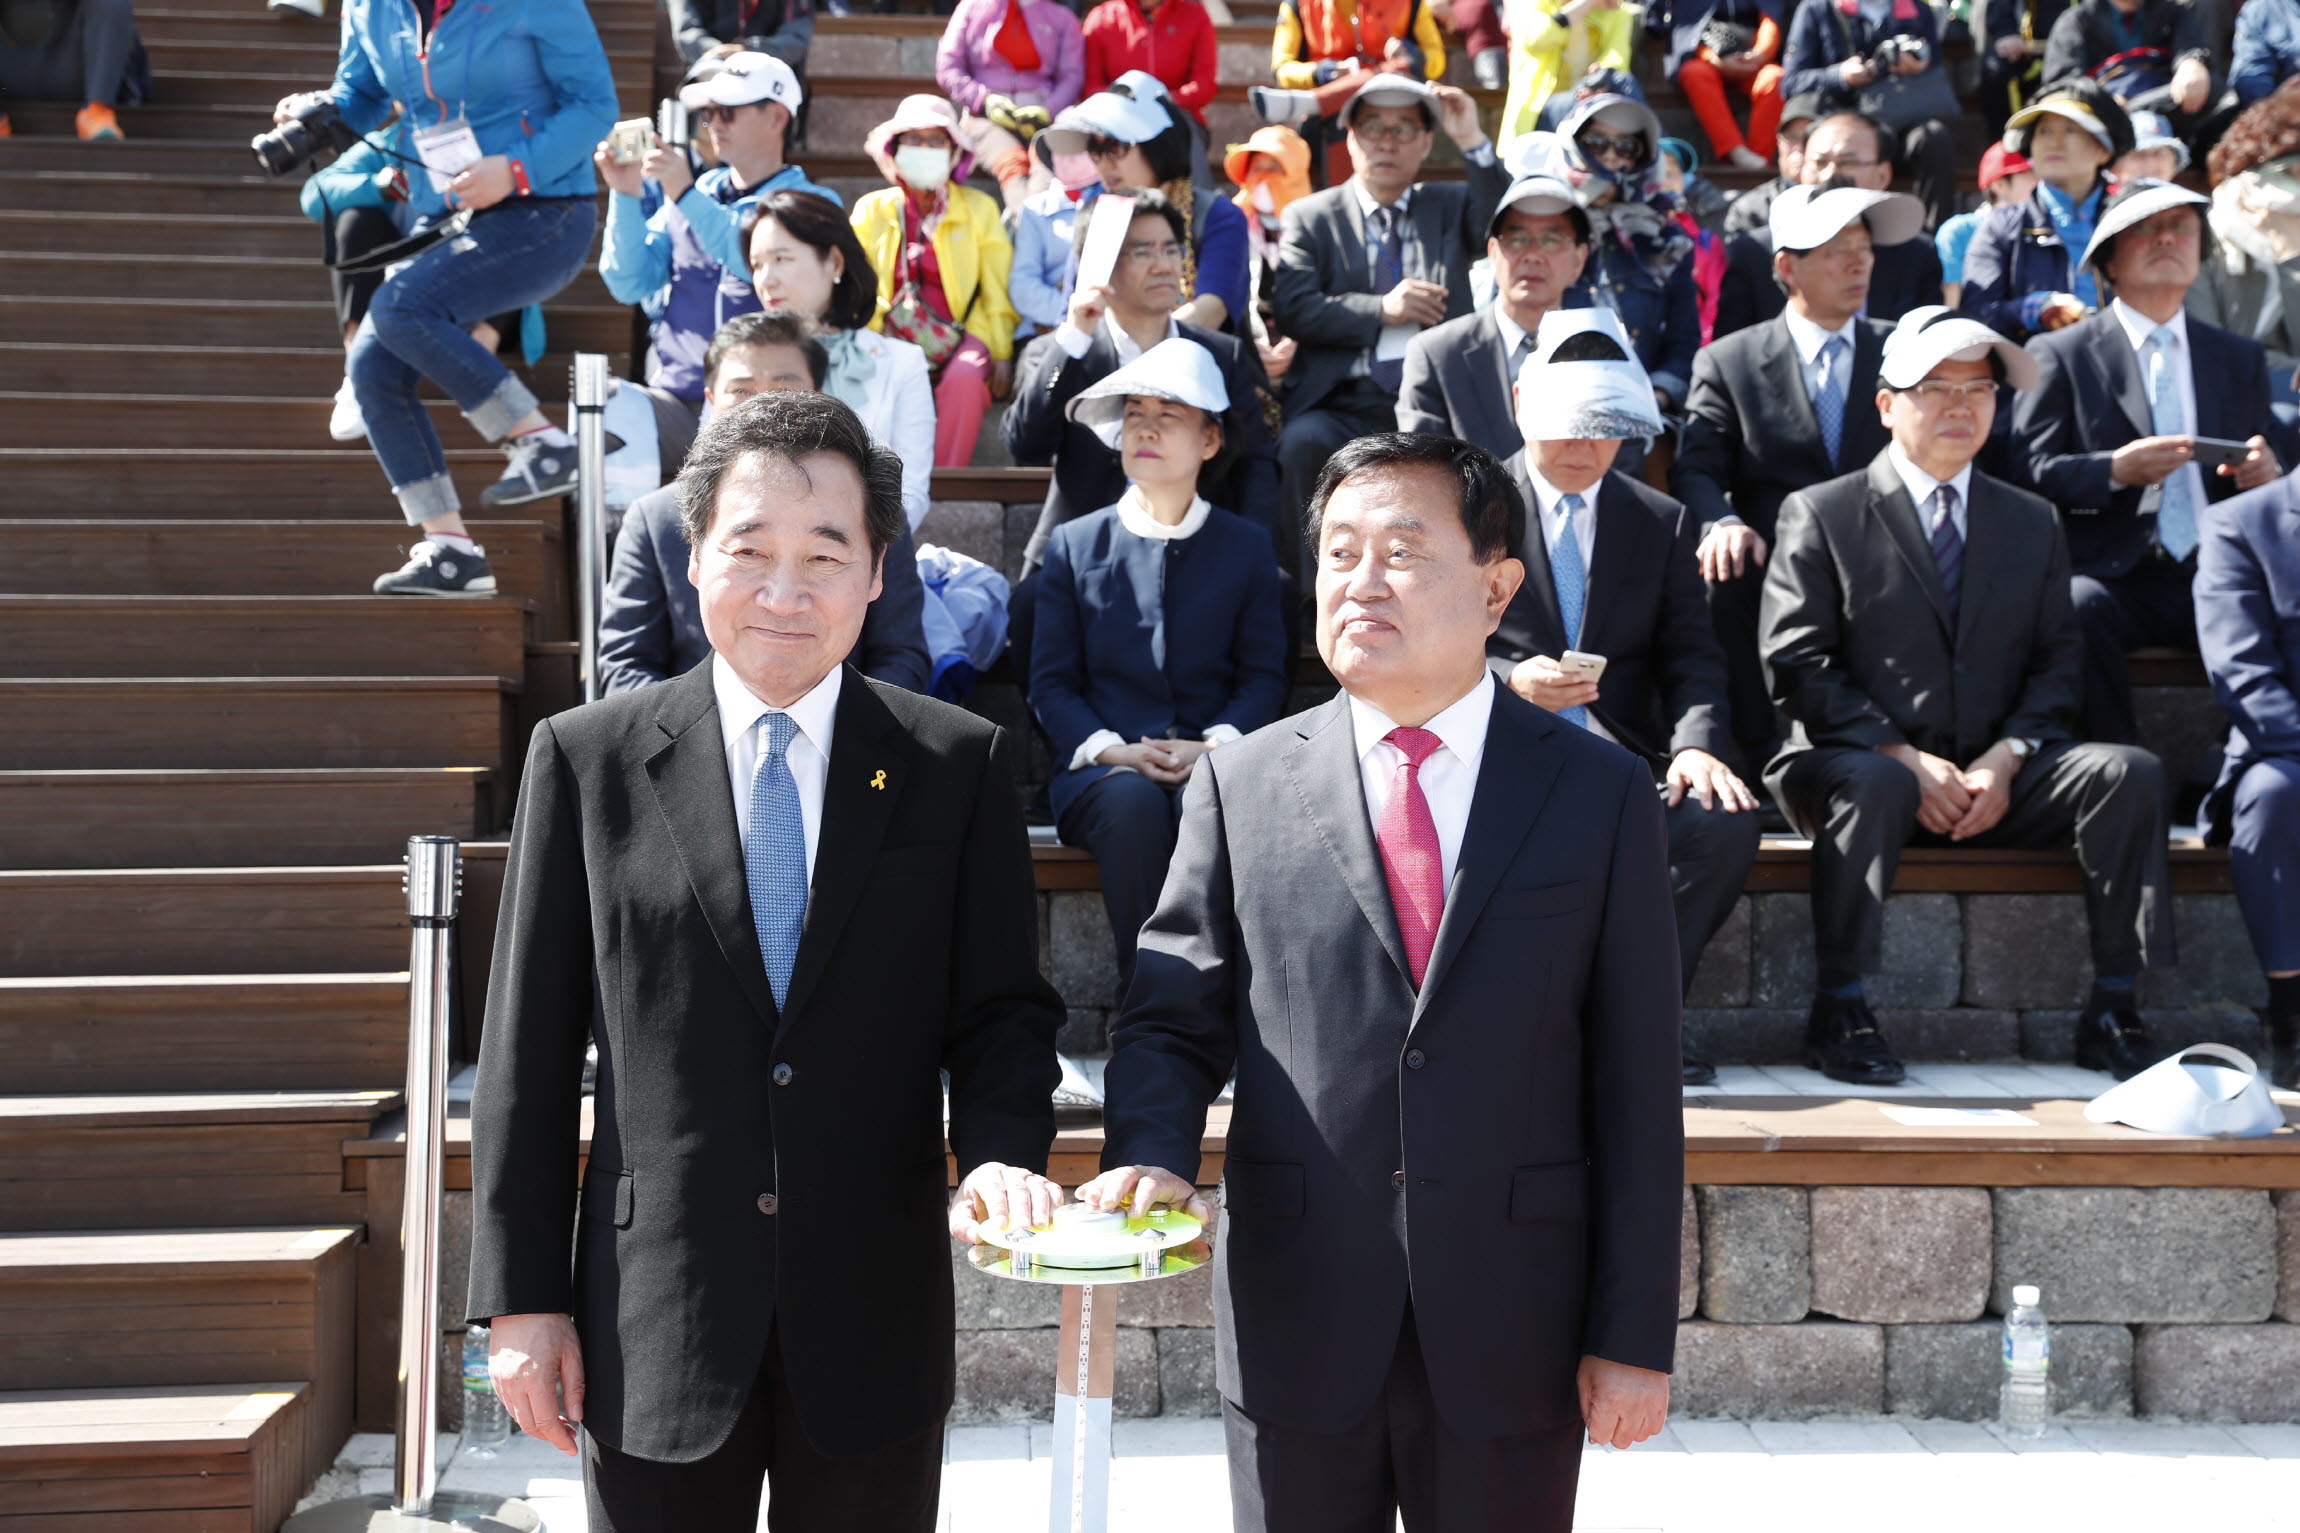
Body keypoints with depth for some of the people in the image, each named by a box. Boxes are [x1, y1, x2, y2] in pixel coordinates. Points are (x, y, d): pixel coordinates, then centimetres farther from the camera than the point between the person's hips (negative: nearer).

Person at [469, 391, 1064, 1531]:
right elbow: (529, 1053, 0)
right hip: (653, 1332, 0)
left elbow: (1003, 1009, 2)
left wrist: (1001, 1157, -18)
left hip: (876, 1323, 1)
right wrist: (520, 1297, -2)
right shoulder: (587, 760, -1)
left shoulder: (960, 764, 1)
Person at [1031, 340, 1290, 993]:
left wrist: (1214, 745, -12)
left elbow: (1265, 672, 8)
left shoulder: (1248, 545, 14)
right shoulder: (1074, 544, 13)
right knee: (1133, 800, -36)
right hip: (1104, 765, 0)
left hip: (1214, 764, 0)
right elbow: (1050, 681, 8)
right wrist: (1112, 749, -11)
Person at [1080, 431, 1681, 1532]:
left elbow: (1635, 1082, -1)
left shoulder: (1600, 792, 1)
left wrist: (1634, 1336, -3)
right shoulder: (1240, 785, 3)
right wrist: (1150, 1153, -17)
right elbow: (1174, 1018, 5)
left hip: (1511, 1341, 0)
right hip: (1295, 1331, 1)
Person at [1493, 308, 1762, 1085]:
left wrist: (1698, 743, -13)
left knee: (1725, 821, -28)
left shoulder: (1662, 522, 19)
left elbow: (1692, 657, 9)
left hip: (1623, 758, 3)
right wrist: (1508, 683, -17)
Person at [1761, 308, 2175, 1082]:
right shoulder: (1819, 515, 4)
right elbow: (1796, 666, -5)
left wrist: (2005, 759, -10)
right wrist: (1906, 760, -16)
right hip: (1856, 762, -3)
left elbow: (2056, 663, 10)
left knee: (2129, 771, -21)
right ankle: (1838, 1010, -26)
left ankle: (2111, 1010, -16)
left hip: (1995, 780, 4)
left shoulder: (2032, 523, 17)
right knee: (1872, 784, -38)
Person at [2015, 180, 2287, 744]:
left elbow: (2268, 461, 23)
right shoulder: (2060, 354, 10)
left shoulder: (2241, 358, 22)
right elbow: (2032, 473, 0)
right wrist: (2114, 470, -18)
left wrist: (2267, 473, -2)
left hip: (2217, 575, 3)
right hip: (2113, 575, -3)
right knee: (2079, 607, -36)